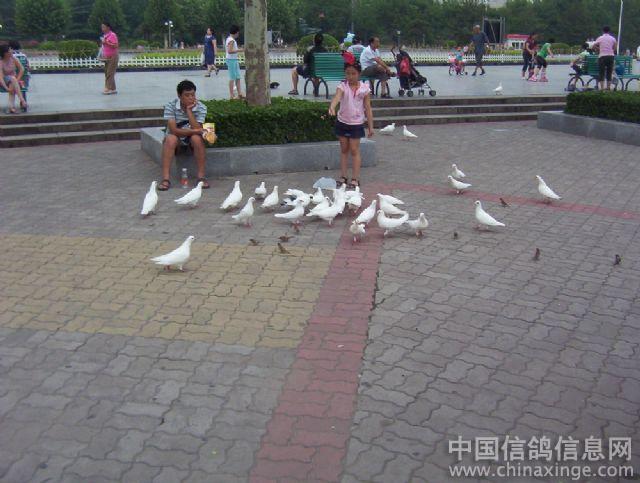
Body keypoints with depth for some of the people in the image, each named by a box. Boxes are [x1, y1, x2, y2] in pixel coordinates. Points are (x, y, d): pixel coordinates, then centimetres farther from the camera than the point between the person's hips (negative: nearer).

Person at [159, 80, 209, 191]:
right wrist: (194, 131, -33)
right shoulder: (170, 106, -16)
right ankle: (165, 178, -34)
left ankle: (201, 176, -27)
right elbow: (174, 130, -24)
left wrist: (189, 110, -27)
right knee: (170, 139, -33)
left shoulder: (201, 108, -12)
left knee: (197, 138, -32)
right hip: (176, 138, -1)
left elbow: (197, 129, -24)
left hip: (192, 139, 1)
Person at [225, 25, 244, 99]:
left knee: (238, 77, 10)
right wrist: (239, 50, -21)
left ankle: (240, 94, 12)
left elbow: (226, 51, 21)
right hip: (232, 60, -10)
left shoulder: (229, 39, 15)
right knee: (232, 78, -5)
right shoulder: (231, 40, -16)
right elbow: (230, 51, -26)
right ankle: (232, 95, -1)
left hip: (234, 60, 10)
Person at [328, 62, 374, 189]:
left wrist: (370, 126, -2)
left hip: (356, 123, -1)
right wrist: (332, 107, -51)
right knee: (344, 150, 11)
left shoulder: (364, 88, -6)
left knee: (354, 150, 0)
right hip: (342, 122, 1)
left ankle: (355, 179, 6)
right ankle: (343, 177, 19)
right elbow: (337, 96, -30)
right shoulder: (342, 86, -9)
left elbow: (367, 108, -1)